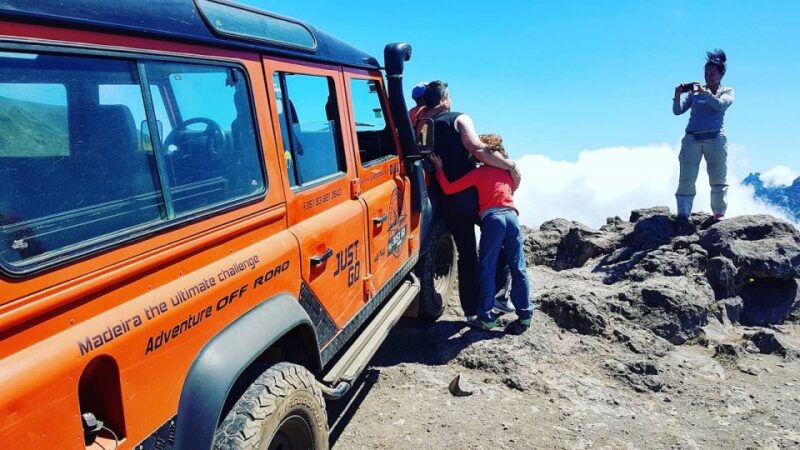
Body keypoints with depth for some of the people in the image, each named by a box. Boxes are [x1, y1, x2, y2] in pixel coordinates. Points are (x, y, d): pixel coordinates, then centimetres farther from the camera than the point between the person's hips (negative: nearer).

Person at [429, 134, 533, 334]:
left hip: (492, 218, -4)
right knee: (518, 269, 5)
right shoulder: (508, 172, 20)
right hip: (511, 216, 4)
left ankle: (486, 317, 2)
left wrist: (439, 169, 15)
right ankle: (525, 316, 6)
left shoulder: (479, 173, 7)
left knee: (487, 270, 2)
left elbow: (448, 189, 2)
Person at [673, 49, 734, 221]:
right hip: (691, 139, 1)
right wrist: (677, 95, -12)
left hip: (715, 139, 0)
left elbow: (720, 105, -11)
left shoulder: (727, 91, 11)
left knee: (718, 180, 3)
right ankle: (683, 214, -5)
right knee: (686, 179, -5)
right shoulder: (694, 90, 13)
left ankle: (719, 213, 12)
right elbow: (677, 111, 5)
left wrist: (704, 92, -19)